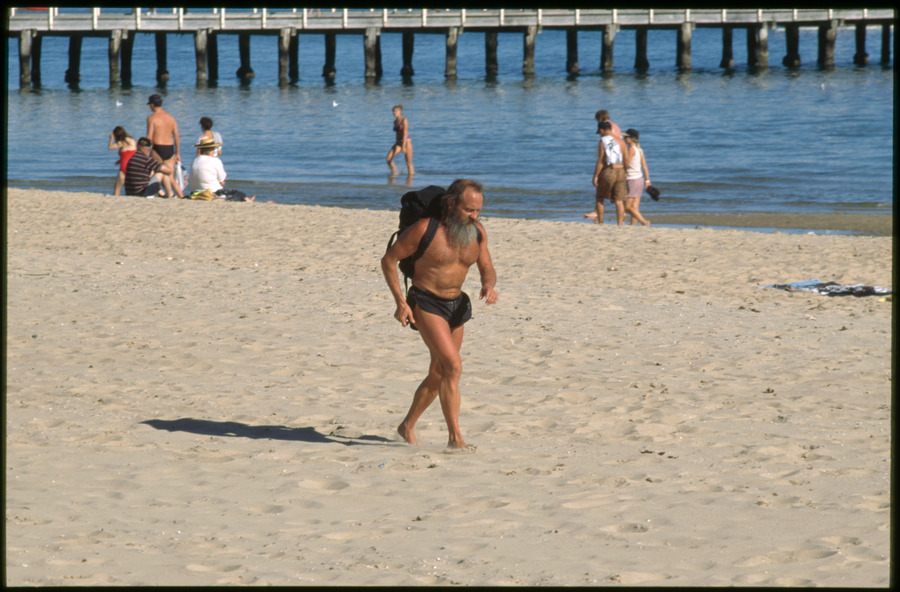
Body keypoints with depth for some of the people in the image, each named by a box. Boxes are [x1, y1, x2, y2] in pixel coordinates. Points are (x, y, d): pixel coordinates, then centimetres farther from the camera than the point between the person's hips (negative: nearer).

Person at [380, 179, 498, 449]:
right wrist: (401, 302, -15)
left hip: (456, 305, 7)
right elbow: (389, 260, -10)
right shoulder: (426, 229, -18)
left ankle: (408, 426, 34)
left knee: (438, 375, 15)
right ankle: (455, 437, -20)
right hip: (426, 303, -7)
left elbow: (487, 267, 8)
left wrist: (489, 285, -17)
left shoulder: (477, 232, -1)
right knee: (453, 367, -20)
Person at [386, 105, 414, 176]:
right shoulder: (395, 121, 12)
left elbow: (405, 133, -19)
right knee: (388, 158, -11)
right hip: (398, 142, 7)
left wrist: (403, 146, -25)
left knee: (409, 163, -4)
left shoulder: (404, 120, -11)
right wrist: (396, 145, 25)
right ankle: (393, 172, 5)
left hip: (406, 141, -7)